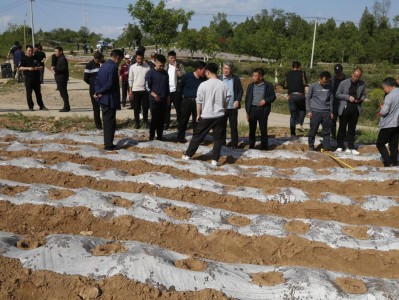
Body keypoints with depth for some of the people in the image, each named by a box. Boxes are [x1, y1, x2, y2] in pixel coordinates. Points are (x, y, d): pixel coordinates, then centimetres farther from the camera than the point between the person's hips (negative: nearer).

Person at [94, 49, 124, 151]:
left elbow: (97, 81, 9)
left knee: (106, 121, 16)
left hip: (103, 99, 9)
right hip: (110, 99, -9)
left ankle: (107, 143, 24)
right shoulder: (113, 67, -16)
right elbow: (110, 84, -22)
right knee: (110, 122, -2)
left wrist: (97, 92, -3)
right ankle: (109, 145, 2)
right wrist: (99, 92, -12)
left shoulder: (103, 66, 13)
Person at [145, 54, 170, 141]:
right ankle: (151, 135, 6)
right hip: (154, 100, -5)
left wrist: (168, 97, 12)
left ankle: (160, 136, 15)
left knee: (162, 119, 6)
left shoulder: (165, 73, 11)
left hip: (164, 99, 5)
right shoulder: (150, 73, -6)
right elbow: (147, 87, -11)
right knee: (155, 118, -5)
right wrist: (154, 95, -23)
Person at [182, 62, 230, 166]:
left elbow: (199, 101, -5)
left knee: (198, 136, 10)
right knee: (218, 138, 7)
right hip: (219, 116, 2)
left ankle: (188, 155, 19)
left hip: (206, 116, -2)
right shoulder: (223, 85, -1)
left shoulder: (203, 85, -10)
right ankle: (215, 159, 5)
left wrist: (198, 114, 6)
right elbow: (227, 100, 7)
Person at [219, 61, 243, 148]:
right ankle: (222, 143, 18)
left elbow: (240, 91, 6)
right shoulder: (219, 79, 2)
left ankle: (234, 143, 13)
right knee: (222, 126, 8)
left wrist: (237, 100, -9)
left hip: (233, 107, 0)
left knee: (234, 126, 5)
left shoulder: (236, 79, 3)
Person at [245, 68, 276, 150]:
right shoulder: (250, 86, 9)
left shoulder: (268, 86, 1)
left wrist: (265, 100, -14)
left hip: (263, 110, -2)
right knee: (252, 130, 7)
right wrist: (247, 112, 6)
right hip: (252, 109, 2)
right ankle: (251, 147, 16)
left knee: (263, 130, 2)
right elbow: (247, 99, 11)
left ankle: (264, 148, 12)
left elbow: (273, 96, 5)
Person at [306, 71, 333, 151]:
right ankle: (311, 146, 14)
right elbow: (308, 98, 2)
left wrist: (331, 111, 12)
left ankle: (326, 147, 11)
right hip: (315, 111, -3)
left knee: (327, 131, 4)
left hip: (326, 112, 3)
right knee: (313, 130, 1)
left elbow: (331, 99, 14)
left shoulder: (329, 87, 6)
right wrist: (308, 111, -2)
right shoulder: (313, 86, -3)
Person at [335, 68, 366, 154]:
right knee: (342, 128, 6)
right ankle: (340, 146, 18)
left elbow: (363, 95, 13)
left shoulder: (362, 84, 2)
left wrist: (361, 99, -10)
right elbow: (338, 94, -1)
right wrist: (348, 97, -14)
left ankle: (351, 147, 15)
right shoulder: (344, 83, -4)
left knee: (352, 129, 8)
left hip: (356, 109, 2)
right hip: (345, 108, -2)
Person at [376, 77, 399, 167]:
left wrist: (382, 108, 0)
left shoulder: (389, 96, -20)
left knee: (380, 144, 3)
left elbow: (384, 112, -21)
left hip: (388, 125, -7)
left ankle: (388, 162, -5)